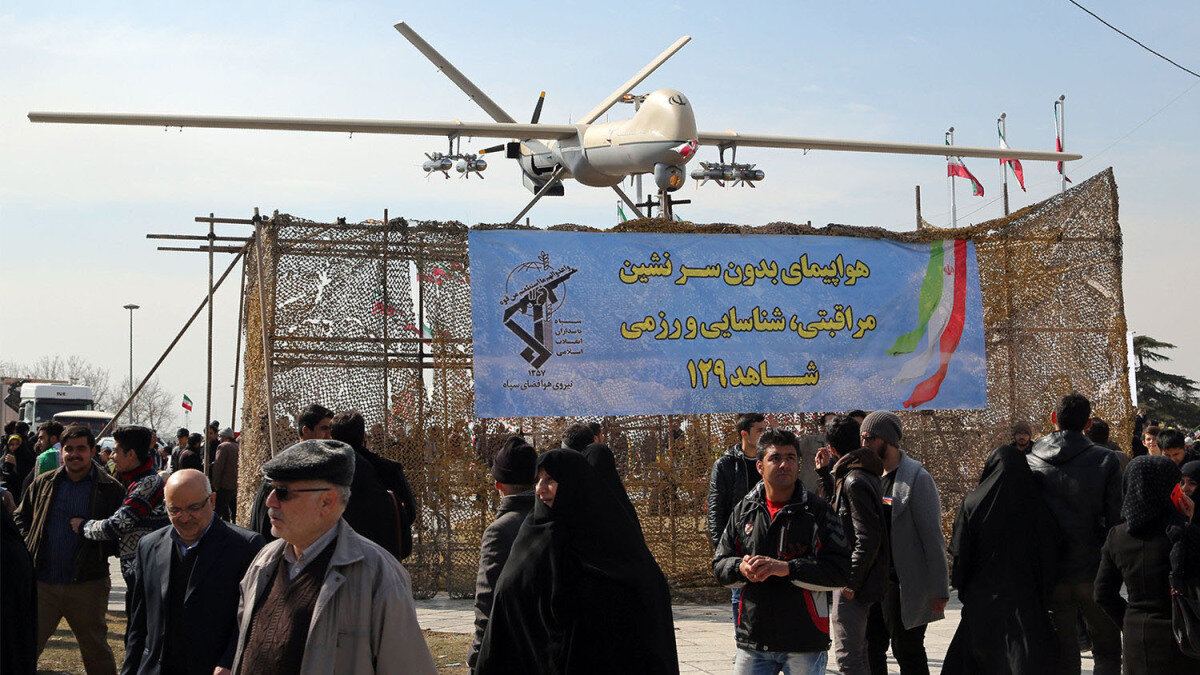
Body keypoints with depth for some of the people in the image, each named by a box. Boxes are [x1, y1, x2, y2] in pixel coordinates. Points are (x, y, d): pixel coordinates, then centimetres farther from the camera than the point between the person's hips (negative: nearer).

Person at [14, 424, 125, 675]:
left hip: (87, 586, -2)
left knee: (96, 652, 10)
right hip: (41, 584, 2)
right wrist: (27, 549, 3)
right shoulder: (42, 483, 9)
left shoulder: (111, 489, -1)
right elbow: (21, 518, 18)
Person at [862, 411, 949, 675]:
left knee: (907, 650, 0)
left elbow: (932, 536, -12)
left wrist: (939, 589, -15)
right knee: (871, 648, 11)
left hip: (904, 583, -7)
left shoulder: (917, 478, -10)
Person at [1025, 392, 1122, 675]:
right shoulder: (1105, 461, -8)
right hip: (1094, 572, -2)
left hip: (1051, 577, 2)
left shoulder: (1030, 463, -2)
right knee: (1107, 652, 11)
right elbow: (1117, 519, -9)